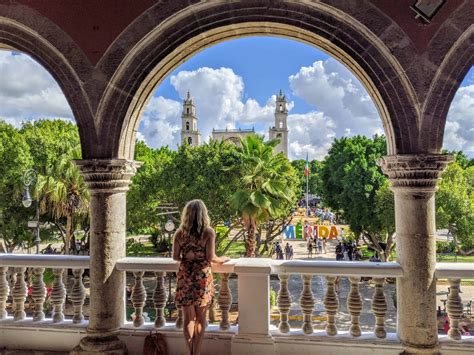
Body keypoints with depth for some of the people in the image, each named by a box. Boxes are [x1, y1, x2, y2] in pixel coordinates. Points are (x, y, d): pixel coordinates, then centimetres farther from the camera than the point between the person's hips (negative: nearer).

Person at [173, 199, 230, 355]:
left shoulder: (179, 232, -1)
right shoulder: (208, 232, -8)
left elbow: (175, 257, 1)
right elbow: (210, 257, -10)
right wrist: (222, 259, 9)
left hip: (185, 276, 2)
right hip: (202, 276, -2)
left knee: (188, 317, 12)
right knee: (200, 318, 11)